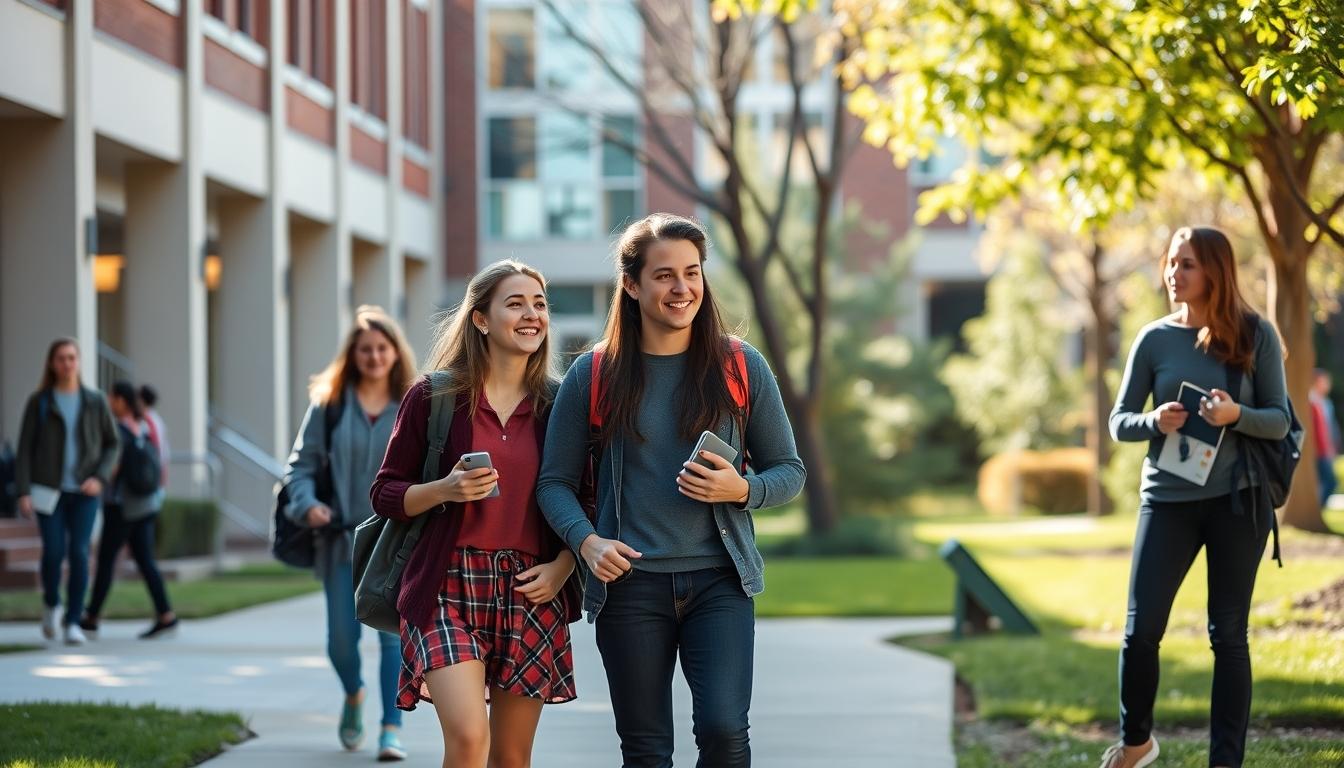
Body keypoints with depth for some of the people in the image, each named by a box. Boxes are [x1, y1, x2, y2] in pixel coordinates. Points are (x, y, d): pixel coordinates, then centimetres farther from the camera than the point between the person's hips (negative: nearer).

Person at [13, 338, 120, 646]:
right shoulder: (39, 402, -1)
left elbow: (112, 444, 9)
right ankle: (52, 604, 19)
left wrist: (100, 478, -7)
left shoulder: (95, 401, 3)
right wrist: (23, 493, -10)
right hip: (49, 489, -1)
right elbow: (25, 449, -2)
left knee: (79, 553, -10)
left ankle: (73, 623, 0)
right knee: (54, 552, -11)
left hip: (84, 491, 1)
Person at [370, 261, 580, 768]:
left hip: (530, 592, 3)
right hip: (449, 587, -3)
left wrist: (562, 566, -3)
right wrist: (445, 489, -15)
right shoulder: (434, 396, 1)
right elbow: (385, 495, 3)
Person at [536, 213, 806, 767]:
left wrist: (742, 490, -12)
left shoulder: (741, 367, 4)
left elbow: (789, 471, 9)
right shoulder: (592, 375, 3)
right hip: (629, 583, 0)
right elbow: (556, 481, 6)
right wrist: (587, 542, -13)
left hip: (719, 581, 0)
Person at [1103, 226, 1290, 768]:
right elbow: (1119, 421, 4)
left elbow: (1280, 422, -3)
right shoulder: (1154, 339, 1)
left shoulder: (1255, 334, -3)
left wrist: (1237, 415, -23)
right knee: (1140, 630, -1)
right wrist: (1155, 422, -17)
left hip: (1237, 501, -1)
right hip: (1167, 500, 1)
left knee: (1228, 635, 4)